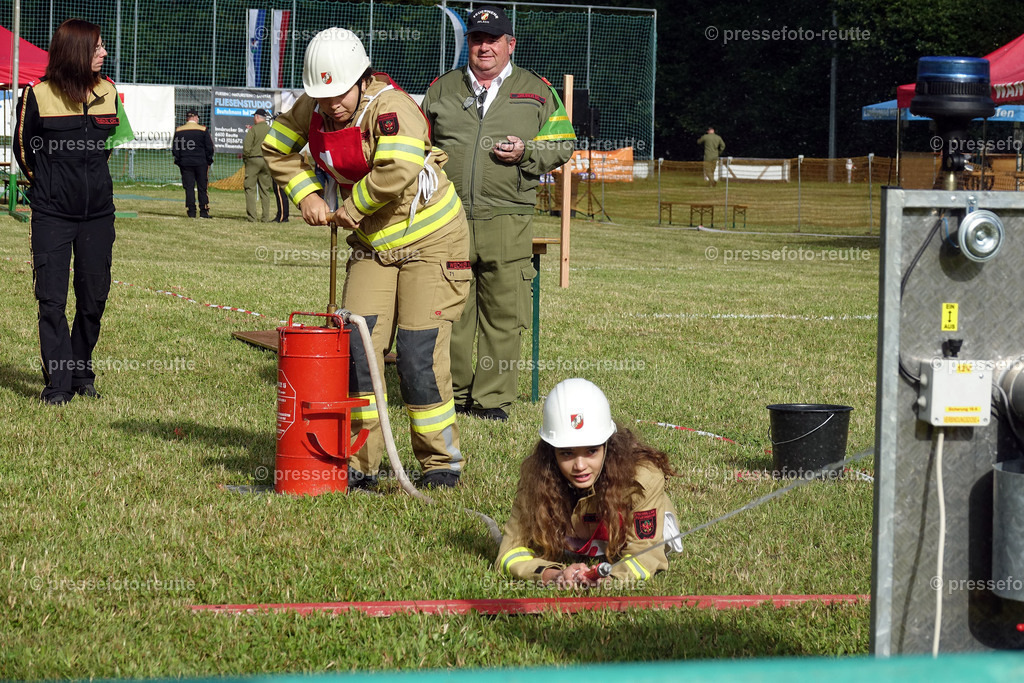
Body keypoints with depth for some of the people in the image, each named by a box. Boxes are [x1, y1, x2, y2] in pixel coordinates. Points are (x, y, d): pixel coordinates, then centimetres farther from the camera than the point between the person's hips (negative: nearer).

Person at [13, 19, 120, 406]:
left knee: (94, 298, 7)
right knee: (52, 300, -5)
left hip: (98, 212, 4)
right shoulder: (38, 95, -8)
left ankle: (82, 374, 22)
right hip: (53, 214, -4)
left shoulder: (107, 92, 5)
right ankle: (58, 385, 0)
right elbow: (23, 146, 6)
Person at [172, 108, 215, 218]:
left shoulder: (178, 131, 2)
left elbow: (174, 148, 4)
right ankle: (203, 212, 3)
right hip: (201, 163, -1)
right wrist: (208, 160, 9)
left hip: (185, 163, 1)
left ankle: (191, 212, 1)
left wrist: (178, 160, 12)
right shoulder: (203, 130, -4)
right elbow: (209, 147, -2)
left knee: (189, 188, 4)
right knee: (202, 188, 4)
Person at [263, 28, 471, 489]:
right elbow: (276, 148, 12)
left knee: (418, 355, -10)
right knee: (357, 347, -2)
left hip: (430, 241, -6)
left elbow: (399, 171, -42)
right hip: (372, 244, 6)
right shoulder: (312, 109, -5)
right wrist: (306, 193, -3)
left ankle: (442, 462, 6)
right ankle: (360, 464, 7)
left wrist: (350, 209, -26)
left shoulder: (390, 107, -27)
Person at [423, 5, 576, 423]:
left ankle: (492, 398, 4)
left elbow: (561, 144, 11)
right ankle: (451, 392, 13)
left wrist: (527, 153, -7)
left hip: (507, 220, -1)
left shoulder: (537, 92, 11)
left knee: (503, 313, -3)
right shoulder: (442, 89, 16)